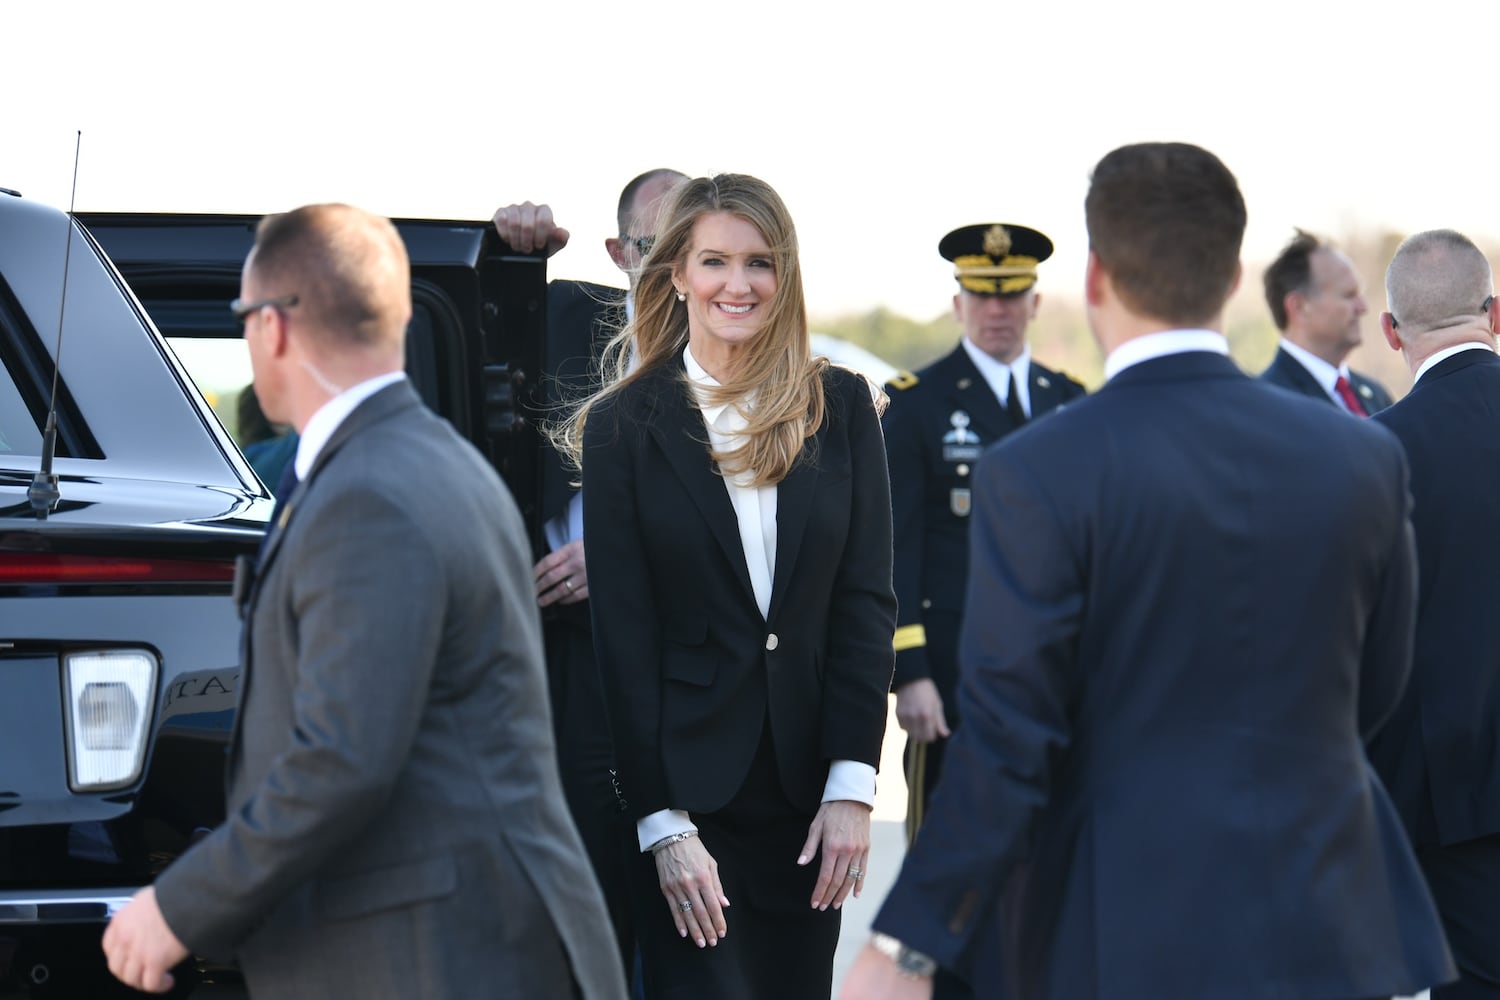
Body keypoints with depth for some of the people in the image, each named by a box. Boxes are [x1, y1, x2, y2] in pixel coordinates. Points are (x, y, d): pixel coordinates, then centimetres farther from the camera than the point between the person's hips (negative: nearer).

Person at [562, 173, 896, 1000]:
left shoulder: (840, 407, 5)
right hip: (687, 793, -2)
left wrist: (852, 783, -7)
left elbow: (866, 599, 3)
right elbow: (623, 633, -4)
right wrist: (663, 824, -11)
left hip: (806, 788, 2)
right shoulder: (624, 425, -1)